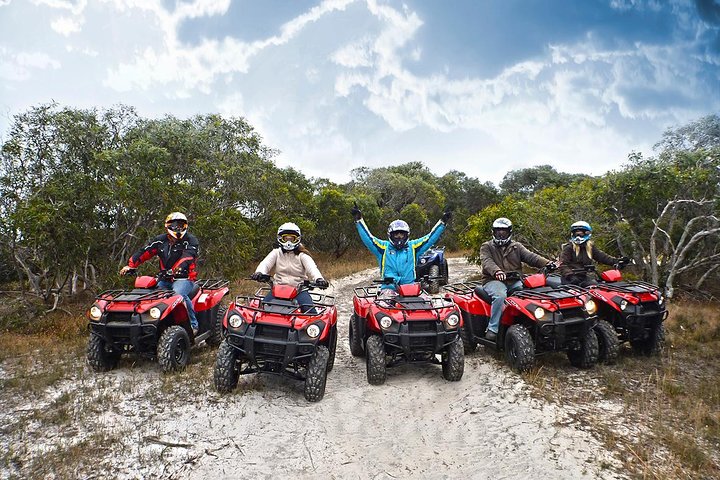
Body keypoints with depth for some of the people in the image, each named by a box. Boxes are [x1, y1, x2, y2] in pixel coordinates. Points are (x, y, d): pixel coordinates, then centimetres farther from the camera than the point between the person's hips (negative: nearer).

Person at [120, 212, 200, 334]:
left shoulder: (190, 240, -3)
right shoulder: (160, 240, 13)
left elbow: (188, 257, -20)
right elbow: (144, 252, 11)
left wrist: (177, 269, -37)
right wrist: (130, 265, -2)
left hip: (184, 278, -5)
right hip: (165, 279, 6)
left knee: (179, 293, -33)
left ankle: (193, 324, -20)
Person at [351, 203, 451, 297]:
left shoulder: (413, 247, 16)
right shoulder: (384, 247, 12)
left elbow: (430, 238, 17)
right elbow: (368, 238, 7)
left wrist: (442, 222, 14)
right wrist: (358, 220, 0)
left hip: (410, 286, 1)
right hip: (388, 287, -1)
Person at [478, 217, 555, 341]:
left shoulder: (517, 246, 22)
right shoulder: (486, 247, 11)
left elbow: (531, 257, 6)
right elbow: (487, 262, -9)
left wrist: (547, 263, -15)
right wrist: (497, 271, -32)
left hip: (515, 281, 4)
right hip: (494, 280, -3)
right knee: (500, 295, -34)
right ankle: (492, 329, -29)